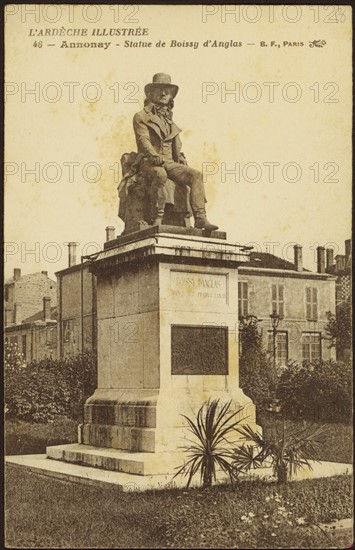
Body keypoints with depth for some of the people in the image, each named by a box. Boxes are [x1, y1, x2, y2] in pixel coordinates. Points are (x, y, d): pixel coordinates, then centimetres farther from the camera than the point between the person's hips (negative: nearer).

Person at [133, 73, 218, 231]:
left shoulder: (169, 119, 28)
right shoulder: (141, 116, 7)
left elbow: (176, 143, 26)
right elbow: (143, 139, -9)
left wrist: (180, 157, 4)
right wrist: (154, 155, -27)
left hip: (170, 162, 5)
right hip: (150, 162, -5)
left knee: (196, 175, -20)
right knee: (160, 174, -40)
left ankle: (200, 218, -28)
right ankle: (157, 218, -34)